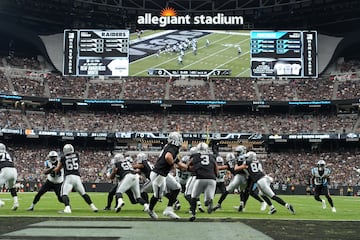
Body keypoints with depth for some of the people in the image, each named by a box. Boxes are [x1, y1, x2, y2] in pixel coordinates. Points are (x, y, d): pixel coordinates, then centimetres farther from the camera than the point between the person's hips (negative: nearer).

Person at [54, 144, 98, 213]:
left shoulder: (63, 158, 5)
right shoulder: (76, 155, 12)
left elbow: (57, 169, 7)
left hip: (68, 177, -3)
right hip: (77, 177, 3)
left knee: (64, 194, -5)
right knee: (83, 193, 15)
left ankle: (67, 208, -29)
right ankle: (93, 207, 12)